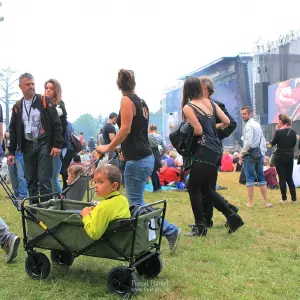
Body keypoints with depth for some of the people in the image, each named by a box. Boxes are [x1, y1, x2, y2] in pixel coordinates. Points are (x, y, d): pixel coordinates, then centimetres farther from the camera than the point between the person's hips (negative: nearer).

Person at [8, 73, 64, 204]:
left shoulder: (45, 101, -2)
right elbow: (13, 130, 14)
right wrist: (11, 152, 9)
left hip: (44, 144, -4)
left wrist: (57, 144, -13)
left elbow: (56, 123, -5)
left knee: (44, 180, -8)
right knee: (30, 181, 8)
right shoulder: (17, 107, 10)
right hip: (27, 146, 5)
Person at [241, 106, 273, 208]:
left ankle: (250, 202, 4)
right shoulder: (257, 124, 15)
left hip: (250, 155, -8)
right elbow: (263, 140, 16)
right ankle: (266, 202, 11)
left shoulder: (249, 125, -12)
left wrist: (242, 152, -9)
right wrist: (263, 152, 17)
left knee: (250, 179, -1)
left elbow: (248, 142, -21)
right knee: (261, 178, 10)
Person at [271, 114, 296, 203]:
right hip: (290, 157, 5)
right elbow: (294, 145, 11)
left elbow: (273, 143, -1)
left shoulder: (279, 132, -13)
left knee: (282, 178, 2)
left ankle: (284, 198, 5)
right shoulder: (293, 132, 3)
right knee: (289, 177, 13)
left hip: (280, 157, -5)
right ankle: (294, 198, 11)